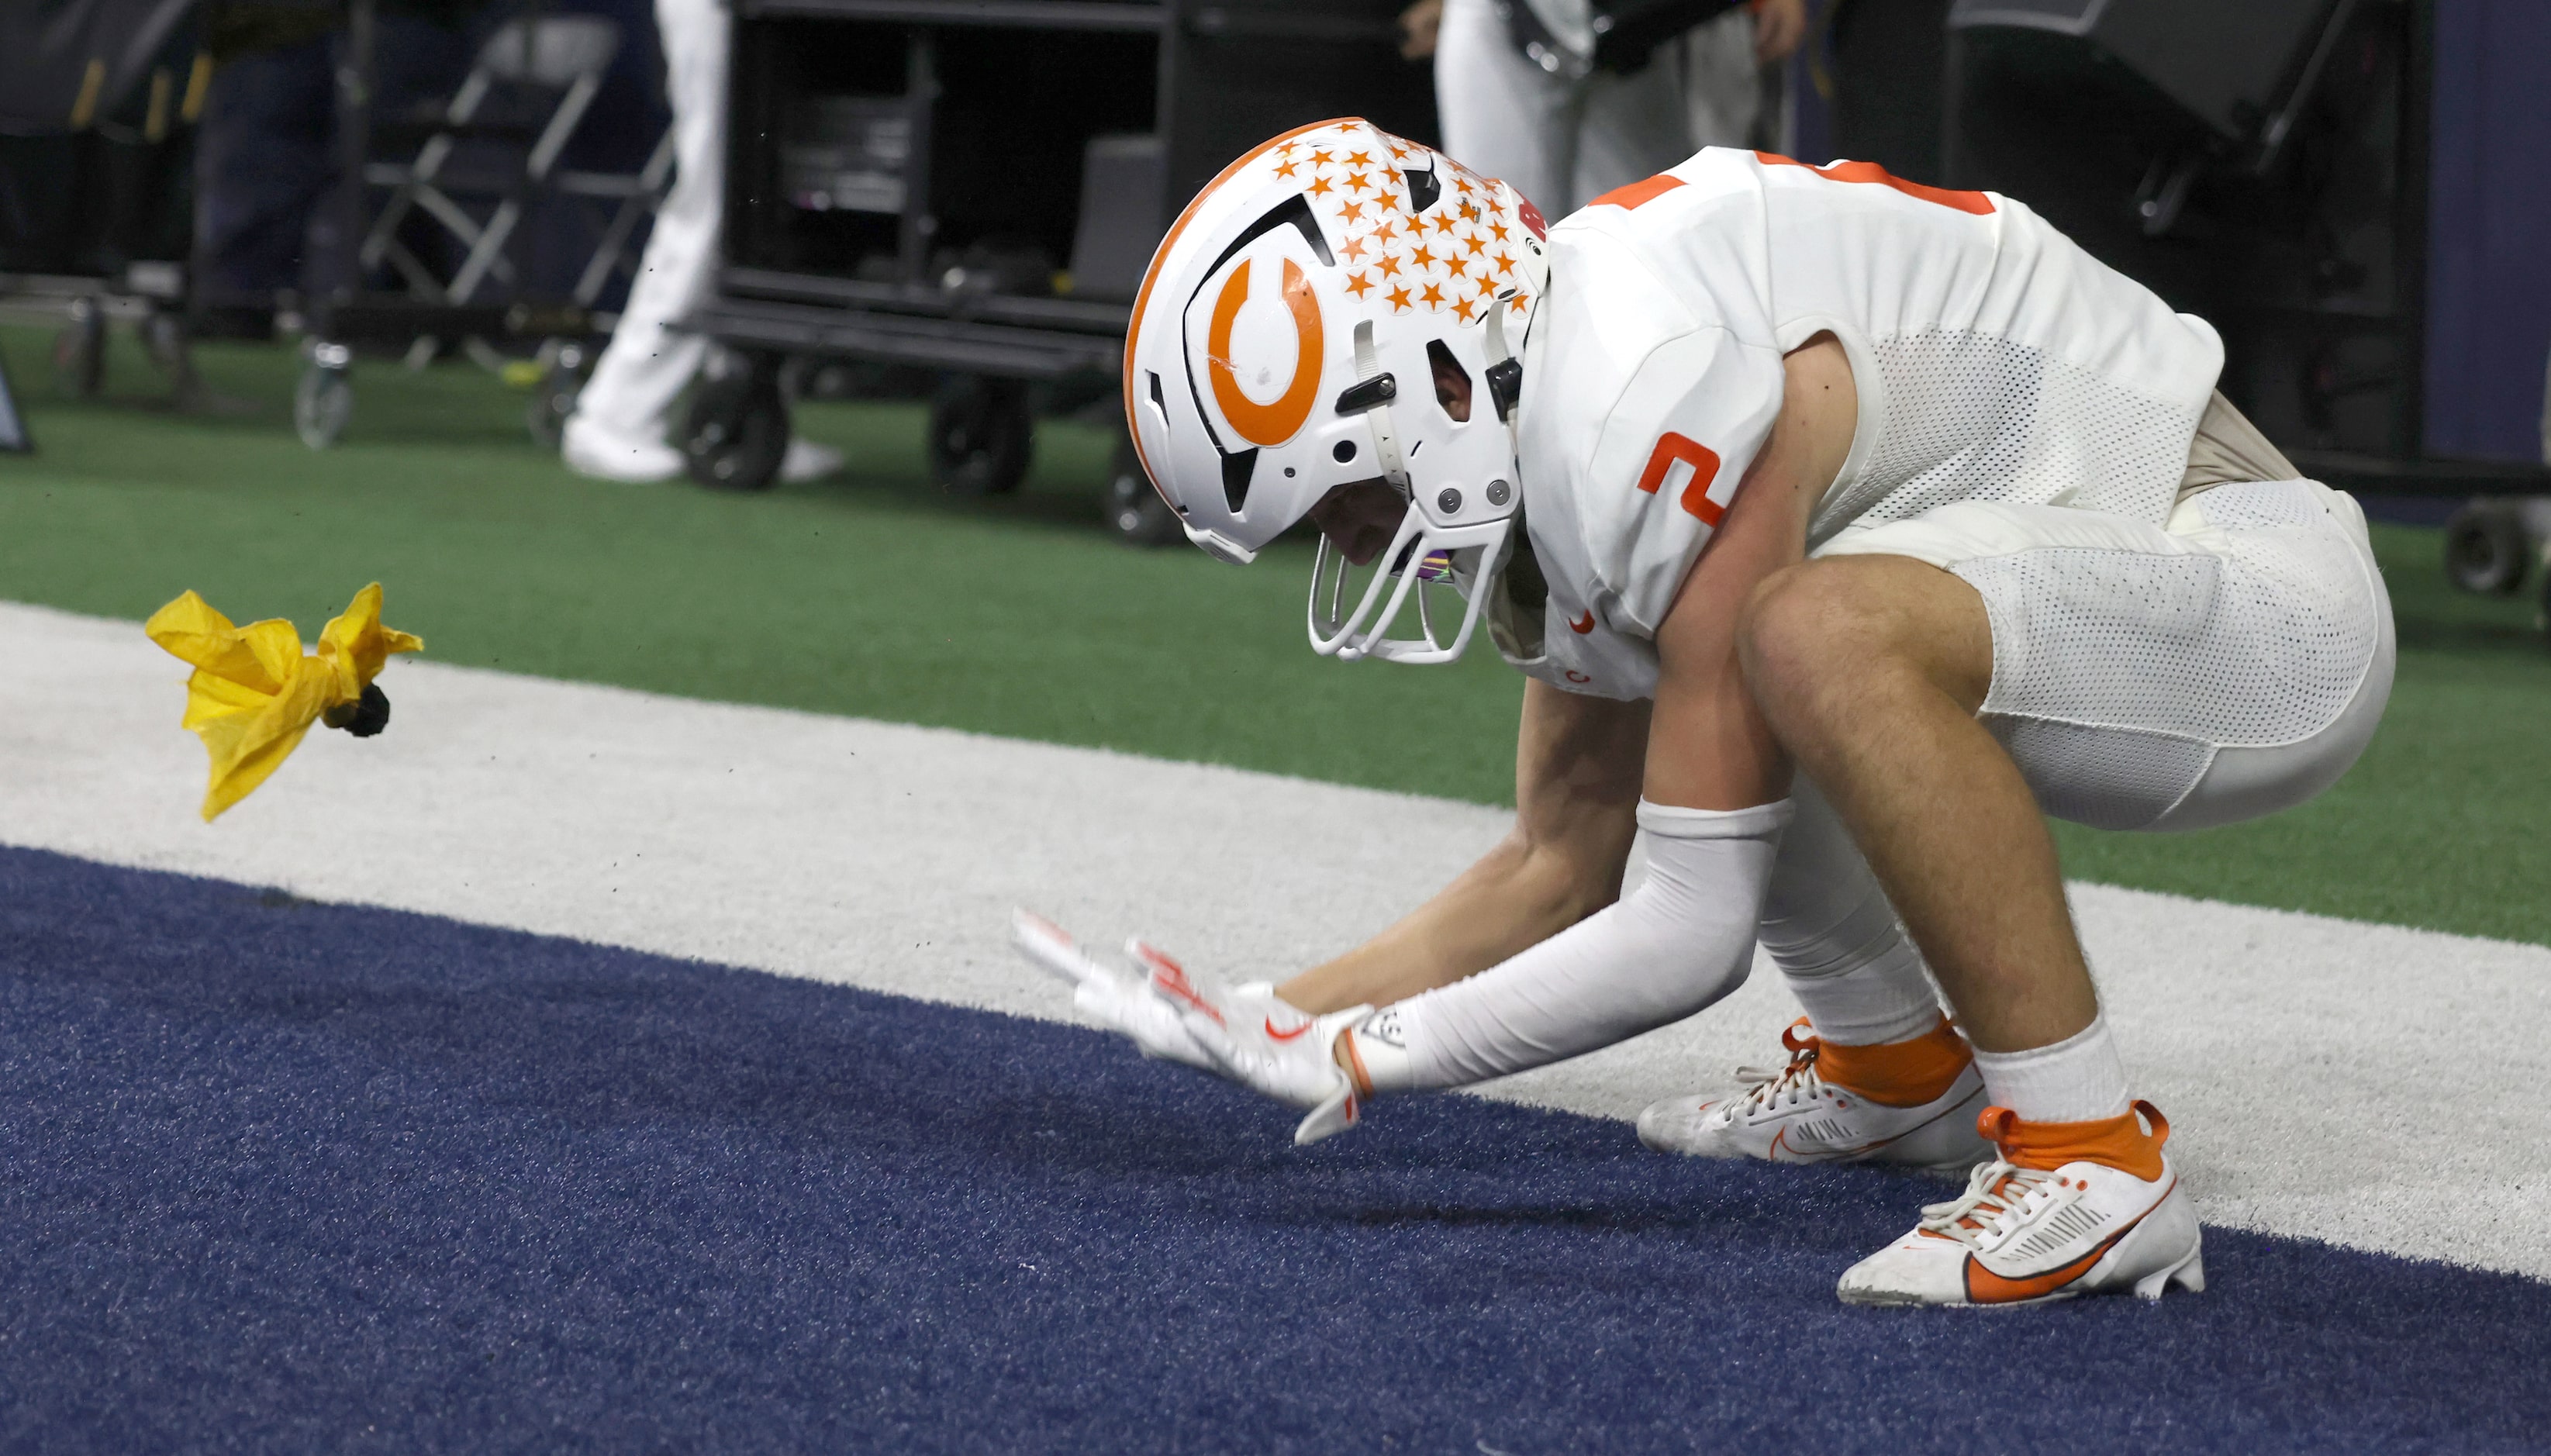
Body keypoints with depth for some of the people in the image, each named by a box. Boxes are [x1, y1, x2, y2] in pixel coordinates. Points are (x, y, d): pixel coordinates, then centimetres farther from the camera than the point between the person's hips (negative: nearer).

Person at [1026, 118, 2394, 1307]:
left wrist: (1350, 1061, -13)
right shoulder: (1532, 421, 4)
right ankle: (1896, 1069, 24)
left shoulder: (1652, 423, -27)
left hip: (2271, 615, -10)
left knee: (1824, 630, -34)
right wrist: (1267, 1017, 6)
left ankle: (2100, 1168, -22)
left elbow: (1689, 934, -20)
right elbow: (1558, 867, 15)